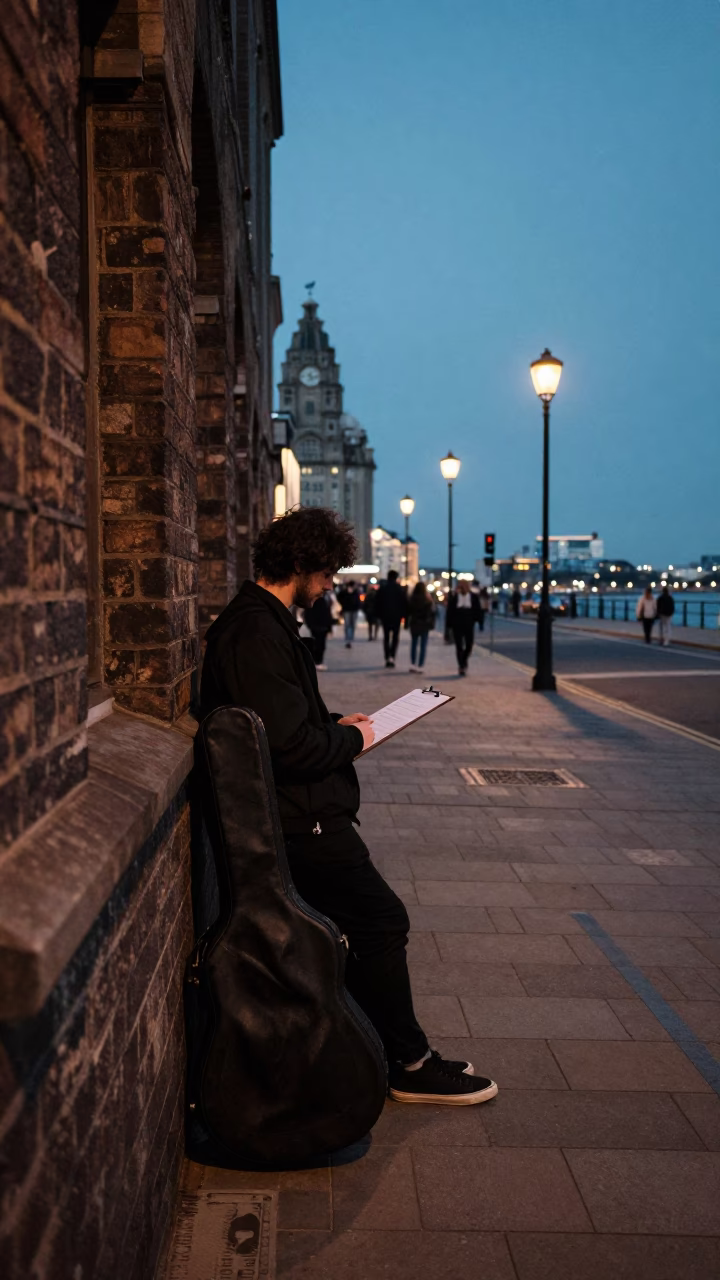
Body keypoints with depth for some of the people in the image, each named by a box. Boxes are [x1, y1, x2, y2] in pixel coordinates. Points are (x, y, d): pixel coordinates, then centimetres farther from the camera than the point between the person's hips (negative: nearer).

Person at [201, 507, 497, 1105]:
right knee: (381, 920, -2)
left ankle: (398, 1052, 27)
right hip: (299, 820, -11)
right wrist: (353, 739, -9)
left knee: (370, 922, 15)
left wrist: (335, 723, 11)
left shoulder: (261, 621, 14)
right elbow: (293, 747, -26)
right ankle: (409, 1064, 13)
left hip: (298, 813, 11)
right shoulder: (257, 634, -21)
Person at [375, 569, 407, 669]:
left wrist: (379, 615, 7)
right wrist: (403, 614, 6)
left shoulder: (382, 588, -1)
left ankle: (387, 658, 6)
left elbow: (378, 603, 0)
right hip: (397, 616, -1)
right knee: (395, 636, 6)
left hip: (385, 616, 1)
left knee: (386, 637, 9)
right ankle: (392, 656, -12)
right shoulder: (401, 589, -4)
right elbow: (405, 603, -3)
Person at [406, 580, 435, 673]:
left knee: (414, 644, 12)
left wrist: (406, 624, 6)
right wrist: (431, 624, 2)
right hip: (425, 625, -2)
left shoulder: (411, 599, -6)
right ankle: (420, 665, 0)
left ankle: (413, 664, 7)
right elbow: (432, 613, -7)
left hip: (414, 624, 2)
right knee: (423, 646, 3)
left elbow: (408, 612, -1)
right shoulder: (428, 600, -10)